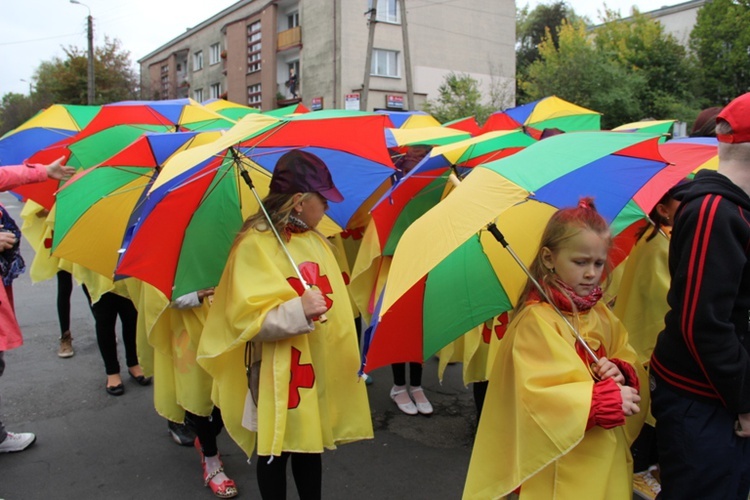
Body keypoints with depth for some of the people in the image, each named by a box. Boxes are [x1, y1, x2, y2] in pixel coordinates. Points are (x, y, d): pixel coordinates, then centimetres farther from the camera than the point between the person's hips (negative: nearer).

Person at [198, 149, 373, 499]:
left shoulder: (315, 240, 6)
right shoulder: (255, 245, -16)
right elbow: (245, 318, -21)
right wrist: (298, 311, -32)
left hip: (321, 365, 7)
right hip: (281, 373, -6)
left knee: (310, 444, 20)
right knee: (277, 450, 10)